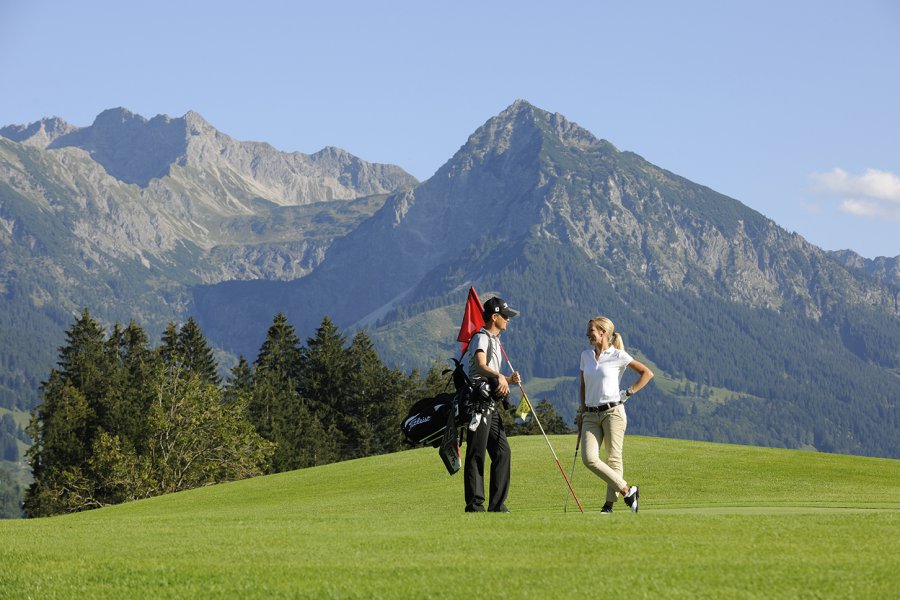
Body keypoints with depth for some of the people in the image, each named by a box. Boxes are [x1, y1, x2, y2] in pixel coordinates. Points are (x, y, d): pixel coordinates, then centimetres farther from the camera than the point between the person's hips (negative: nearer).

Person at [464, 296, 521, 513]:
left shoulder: (494, 341, 25)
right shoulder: (481, 338, -7)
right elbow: (480, 366, -27)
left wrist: (508, 380, 11)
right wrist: (499, 377, -44)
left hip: (491, 405, 10)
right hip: (479, 403, -10)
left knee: (502, 451, 6)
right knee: (476, 454, -9)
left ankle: (497, 504, 9)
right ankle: (474, 504, -9)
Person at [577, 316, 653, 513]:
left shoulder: (618, 356, -2)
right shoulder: (586, 356, 14)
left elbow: (647, 373, 0)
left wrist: (629, 392, -5)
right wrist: (582, 409, 17)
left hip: (613, 412, -5)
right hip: (591, 415, 5)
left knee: (613, 459, -5)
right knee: (589, 458, -11)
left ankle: (610, 502, 2)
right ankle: (627, 490, -4)